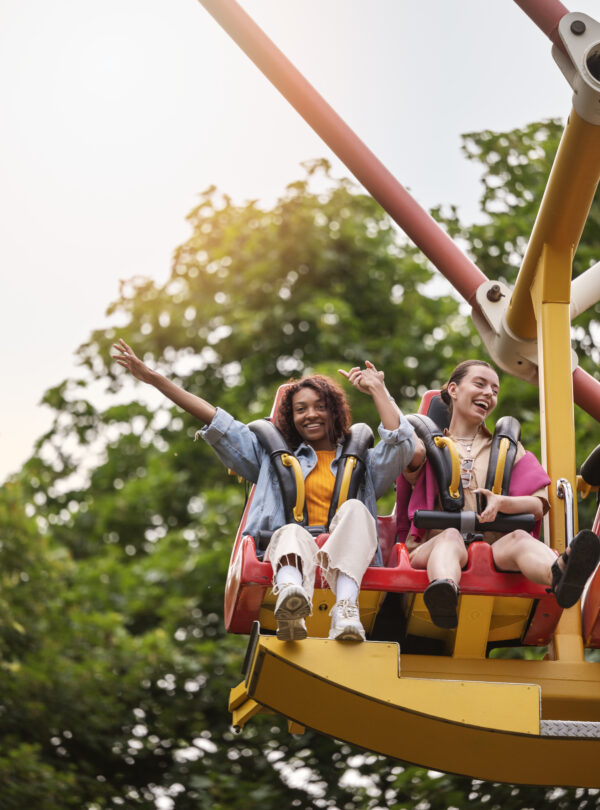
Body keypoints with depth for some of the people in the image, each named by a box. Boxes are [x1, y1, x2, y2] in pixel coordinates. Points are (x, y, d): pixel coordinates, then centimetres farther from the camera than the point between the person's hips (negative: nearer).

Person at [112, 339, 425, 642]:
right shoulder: (274, 458, 34)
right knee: (292, 533, -35)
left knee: (354, 509, -30)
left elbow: (403, 447, 10)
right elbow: (215, 421, 29)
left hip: (346, 563, 0)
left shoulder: (362, 463, 31)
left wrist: (377, 390, 18)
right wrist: (155, 379, 24)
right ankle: (290, 609, -72)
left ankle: (345, 609, -56)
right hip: (290, 556, 0)